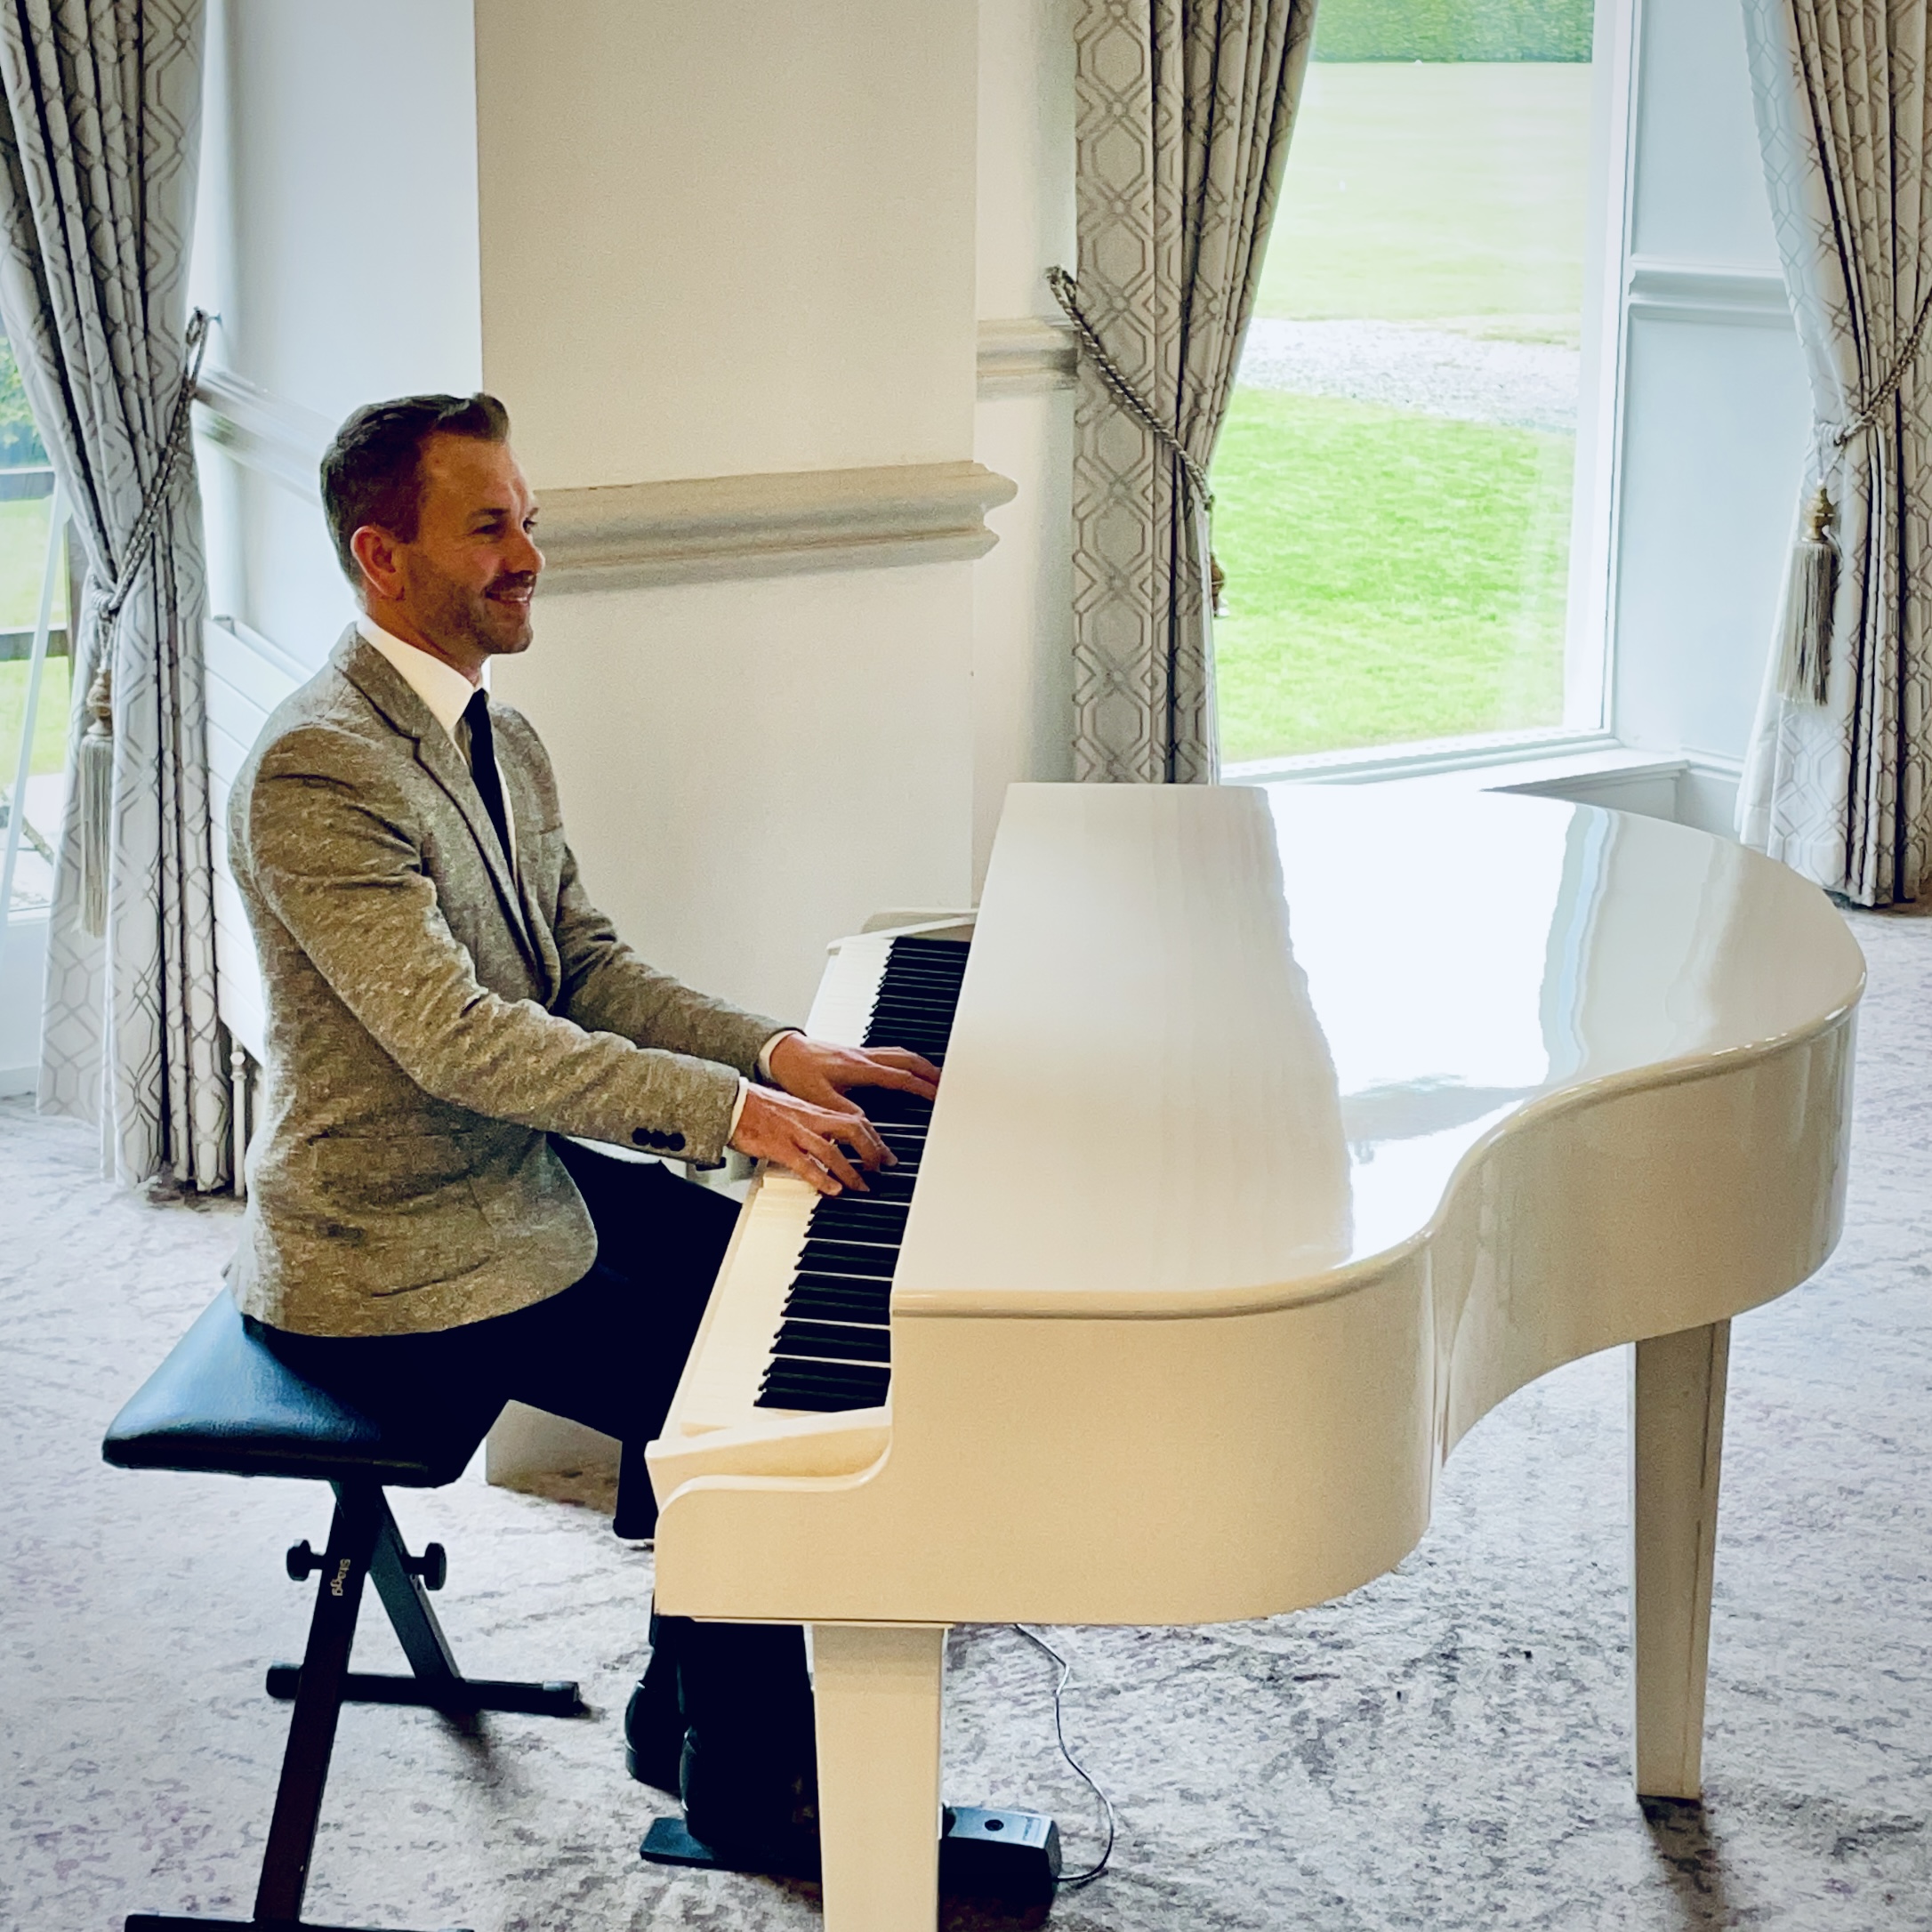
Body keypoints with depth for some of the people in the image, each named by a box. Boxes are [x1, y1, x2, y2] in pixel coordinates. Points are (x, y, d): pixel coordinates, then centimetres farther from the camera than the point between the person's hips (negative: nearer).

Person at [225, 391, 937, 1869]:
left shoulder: (501, 741, 8)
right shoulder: (316, 772, -24)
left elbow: (588, 972, 9)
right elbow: (458, 1038, -29)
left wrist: (779, 1052, -6)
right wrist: (732, 1108, -30)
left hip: (517, 1178, 10)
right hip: (393, 1262, -10)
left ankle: (690, 1704, 19)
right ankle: (743, 1777, 8)